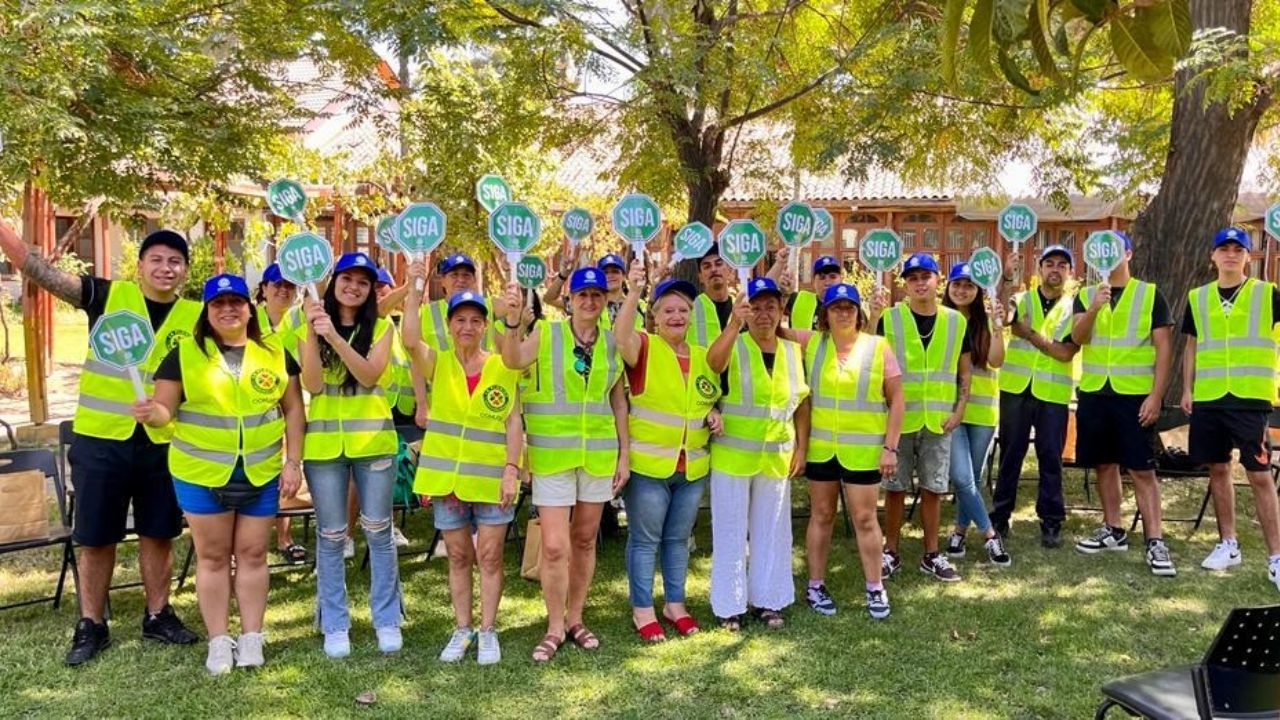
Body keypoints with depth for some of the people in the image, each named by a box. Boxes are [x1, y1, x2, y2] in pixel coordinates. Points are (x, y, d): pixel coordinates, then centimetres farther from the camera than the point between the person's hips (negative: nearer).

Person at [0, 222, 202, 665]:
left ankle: (157, 616, 29)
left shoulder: (196, 316, 2)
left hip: (163, 444, 2)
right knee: (96, 538, 8)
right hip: (101, 440, -1)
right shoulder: (107, 296, -3)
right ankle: (91, 625, 23)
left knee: (158, 533, 13)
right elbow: (39, 271, -8)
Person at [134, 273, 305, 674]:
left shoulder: (275, 352, 4)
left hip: (261, 474, 1)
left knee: (252, 553, 9)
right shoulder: (184, 355, 0)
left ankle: (251, 637, 19)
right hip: (202, 474, -1)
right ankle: (218, 641, 18)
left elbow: (293, 409, 6)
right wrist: (151, 413, -25)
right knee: (212, 556, 8)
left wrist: (293, 462, 0)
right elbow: (165, 409, -1)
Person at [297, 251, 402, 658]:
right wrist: (312, 332, -18)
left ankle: (387, 620, 17)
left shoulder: (380, 327, 3)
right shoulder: (311, 327, 5)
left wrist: (335, 336, -24)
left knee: (378, 533, 5)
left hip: (373, 440, 0)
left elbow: (370, 374, -13)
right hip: (324, 442, 0)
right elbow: (312, 384, -8)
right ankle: (334, 625, 17)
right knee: (330, 536, 6)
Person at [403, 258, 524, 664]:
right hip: (447, 475, 1)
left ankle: (487, 631, 17)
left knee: (489, 555, 4)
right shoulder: (438, 364, 1)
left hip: (492, 476, -1)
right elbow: (410, 340, -20)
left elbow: (513, 423, -2)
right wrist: (415, 288, -24)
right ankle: (462, 629, 24)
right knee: (458, 556, 12)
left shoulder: (503, 367, -1)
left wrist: (511, 469, -10)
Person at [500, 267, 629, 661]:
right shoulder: (546, 334, -4)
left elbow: (618, 403, 9)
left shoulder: (612, 343, 4)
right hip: (552, 454, -3)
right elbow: (513, 360, -24)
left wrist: (623, 455, 7)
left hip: (599, 455, 3)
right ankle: (555, 627, 13)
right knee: (554, 546, -5)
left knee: (584, 540, 14)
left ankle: (575, 618, 30)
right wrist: (512, 320, -40)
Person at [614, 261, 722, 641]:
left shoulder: (704, 356, 9)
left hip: (693, 467, 5)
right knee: (645, 539, 5)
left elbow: (713, 400, 22)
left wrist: (713, 415, 0)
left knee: (678, 538, 17)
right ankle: (642, 610, 18)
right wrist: (633, 293, -43)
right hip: (648, 465, -5)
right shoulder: (644, 347, -7)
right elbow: (621, 336, -31)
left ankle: (674, 603, 31)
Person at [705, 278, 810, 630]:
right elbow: (712, 362, -31)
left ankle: (768, 599, 27)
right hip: (732, 456, -4)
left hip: (777, 458, 4)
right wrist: (734, 323, -44)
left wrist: (801, 448, 5)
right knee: (731, 531, 5)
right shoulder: (734, 346, -7)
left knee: (772, 530, 13)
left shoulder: (792, 351, 6)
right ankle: (729, 605, 16)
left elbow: (802, 401, 11)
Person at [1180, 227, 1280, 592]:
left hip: (1250, 398, -3)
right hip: (1208, 398, 3)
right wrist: (1187, 389, 8)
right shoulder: (1197, 297, 10)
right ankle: (1228, 544, 24)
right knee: (1218, 470, 11)